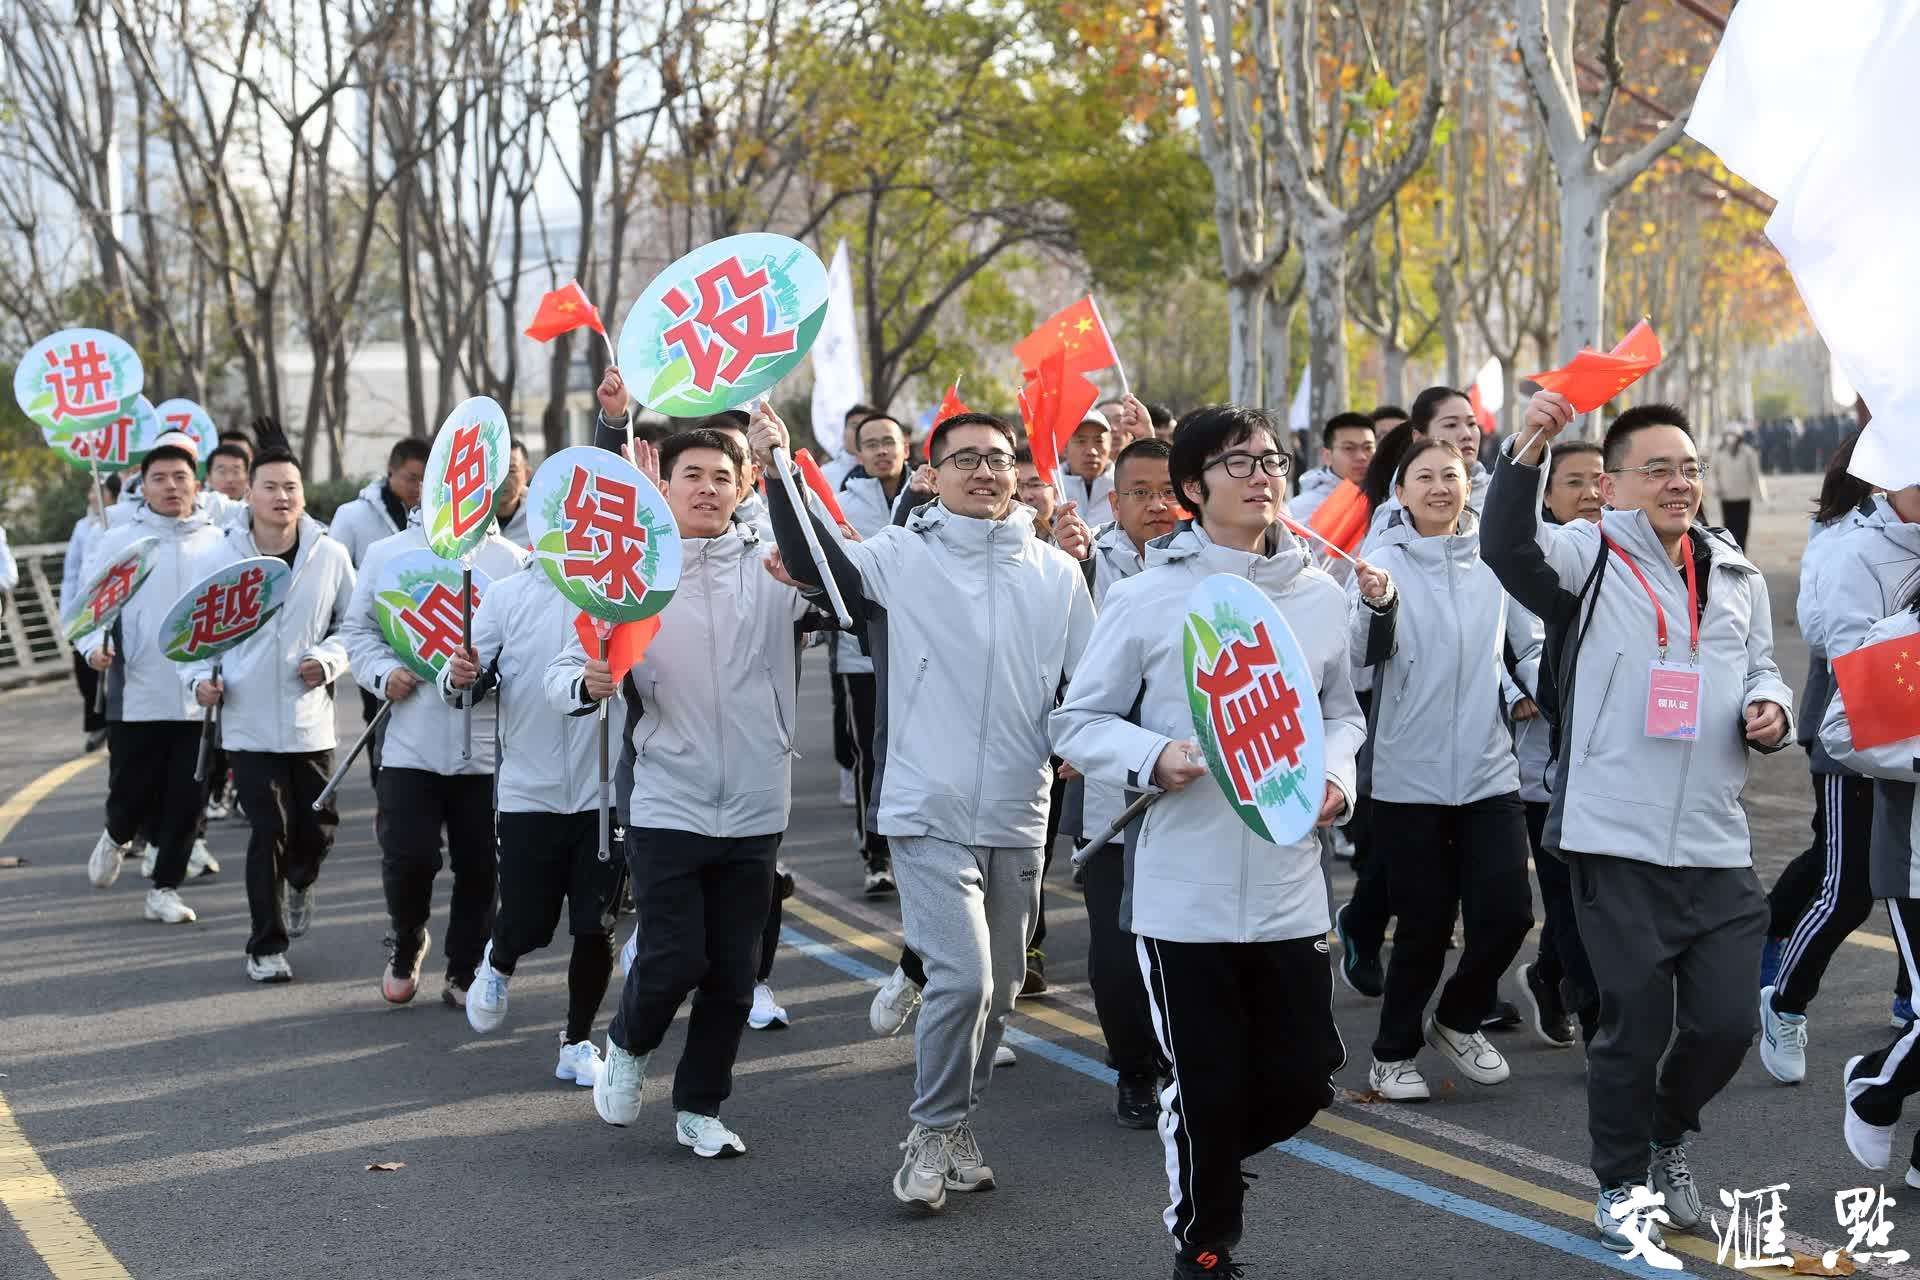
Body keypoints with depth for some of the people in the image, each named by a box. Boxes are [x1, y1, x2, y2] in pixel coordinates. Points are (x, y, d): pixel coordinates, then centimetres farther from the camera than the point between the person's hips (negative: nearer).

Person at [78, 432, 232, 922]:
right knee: (131, 793, 6)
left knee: (186, 799, 2)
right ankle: (116, 837, 40)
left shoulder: (221, 544, 6)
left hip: (202, 699, 1)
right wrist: (94, 646, -16)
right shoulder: (116, 542, 2)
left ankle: (165, 889, 17)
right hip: (136, 698, -1)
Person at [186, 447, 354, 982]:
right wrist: (201, 677, -7)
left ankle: (299, 882, 43)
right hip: (248, 722, -1)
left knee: (318, 827, 6)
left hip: (310, 721, 2)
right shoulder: (222, 557, -2)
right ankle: (267, 947, 8)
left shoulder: (331, 555, -1)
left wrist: (328, 659, -10)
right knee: (269, 831, -5)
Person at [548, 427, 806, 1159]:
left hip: (755, 811, 2)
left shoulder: (773, 567, 0)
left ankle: (701, 1109, 24)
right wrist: (588, 683, -26)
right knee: (674, 960, -6)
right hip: (669, 806, -2)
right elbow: (562, 675, -3)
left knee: (734, 973, 7)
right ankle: (628, 1046, 26)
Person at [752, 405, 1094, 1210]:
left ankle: (954, 1125, 32)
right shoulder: (905, 555, -4)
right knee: (962, 976, -16)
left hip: (1019, 817, 4)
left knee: (999, 988, 13)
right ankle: (934, 1133, 3)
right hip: (928, 813, -4)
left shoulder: (1057, 571, 6)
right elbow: (816, 564, -19)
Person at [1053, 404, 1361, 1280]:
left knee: (1301, 1079, 8)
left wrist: (1336, 772, -2)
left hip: (1290, 887, 4)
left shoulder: (1320, 597, 6)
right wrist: (1153, 758, -18)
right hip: (1183, 892, -3)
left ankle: (1202, 1165, 39)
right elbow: (1079, 723, 0)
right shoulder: (1145, 598, -4)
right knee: (1209, 1088, 3)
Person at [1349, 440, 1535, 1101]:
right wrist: (1377, 605, -40)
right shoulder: (1384, 561, -5)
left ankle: (1458, 1021, 23)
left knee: (1507, 909, -3)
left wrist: (1518, 690, 3)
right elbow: (1369, 652, -21)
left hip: (1489, 769, 3)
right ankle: (1393, 1052, 21)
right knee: (1425, 921, 2)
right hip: (1409, 774, -3)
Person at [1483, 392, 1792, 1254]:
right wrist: (1528, 451, -39)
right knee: (1635, 1022, 2)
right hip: (1618, 841, -5)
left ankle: (1667, 1139, 37)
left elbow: (1761, 666, 25)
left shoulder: (1736, 577, 14)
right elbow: (1507, 546, -23)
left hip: (1717, 844, 5)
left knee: (1727, 1022, 8)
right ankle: (1621, 1184, 23)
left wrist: (1769, 708, 2)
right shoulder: (1591, 557, -4)